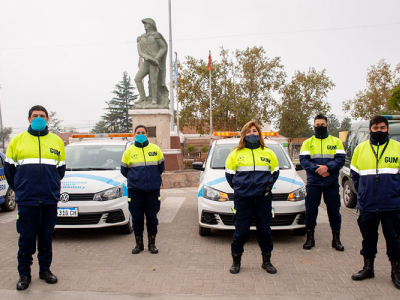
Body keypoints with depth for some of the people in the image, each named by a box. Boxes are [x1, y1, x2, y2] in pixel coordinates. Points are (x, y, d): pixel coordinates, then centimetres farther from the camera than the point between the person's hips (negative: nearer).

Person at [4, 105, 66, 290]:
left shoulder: (56, 141, 8)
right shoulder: (17, 140, 4)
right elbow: (9, 168, 10)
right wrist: (19, 189, 9)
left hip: (50, 200, 2)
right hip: (26, 201, -1)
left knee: (46, 237, 10)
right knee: (27, 237, 4)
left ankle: (45, 270, 24)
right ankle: (24, 274, 18)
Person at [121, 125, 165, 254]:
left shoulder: (156, 149, 6)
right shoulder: (129, 151, 5)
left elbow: (161, 167, 17)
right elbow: (124, 170, 15)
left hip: (153, 190, 0)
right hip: (135, 190, 0)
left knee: (152, 217, 4)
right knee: (137, 218, 5)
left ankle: (152, 243, 18)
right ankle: (139, 244, 19)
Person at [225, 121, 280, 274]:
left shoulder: (268, 153, 11)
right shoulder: (236, 153, 6)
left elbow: (275, 172, 18)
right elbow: (229, 173, 11)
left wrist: (268, 185, 8)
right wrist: (238, 187, 5)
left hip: (263, 198, 2)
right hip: (242, 199, -1)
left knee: (264, 229, 8)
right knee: (241, 230, 2)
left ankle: (266, 260, 25)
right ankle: (236, 261, 19)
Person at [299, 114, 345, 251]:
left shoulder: (336, 141, 9)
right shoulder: (307, 142, 10)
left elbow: (340, 159, -3)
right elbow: (304, 160, -3)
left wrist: (327, 167, -20)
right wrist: (317, 169, -18)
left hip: (331, 183, 0)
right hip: (313, 183, 0)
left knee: (334, 210, 5)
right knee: (310, 210, 3)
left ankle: (336, 238, 19)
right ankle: (310, 237, 16)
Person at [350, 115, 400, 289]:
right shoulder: (360, 149, 8)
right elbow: (354, 173, 13)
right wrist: (362, 192, 6)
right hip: (367, 205, 2)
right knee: (368, 237, 12)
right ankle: (368, 267, 27)